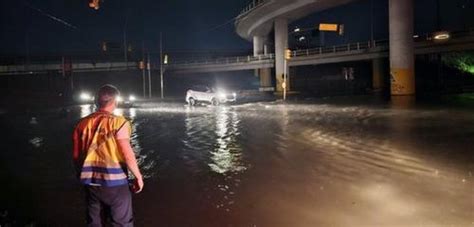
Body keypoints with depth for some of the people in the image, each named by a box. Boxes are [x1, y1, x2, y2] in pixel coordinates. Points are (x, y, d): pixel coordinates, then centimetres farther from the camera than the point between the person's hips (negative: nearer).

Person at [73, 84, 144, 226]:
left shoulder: (83, 123, 2)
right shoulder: (118, 122, -13)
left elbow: (76, 155, 7)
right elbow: (127, 155, -17)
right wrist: (138, 177, -5)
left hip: (91, 182, 5)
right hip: (114, 182, -5)